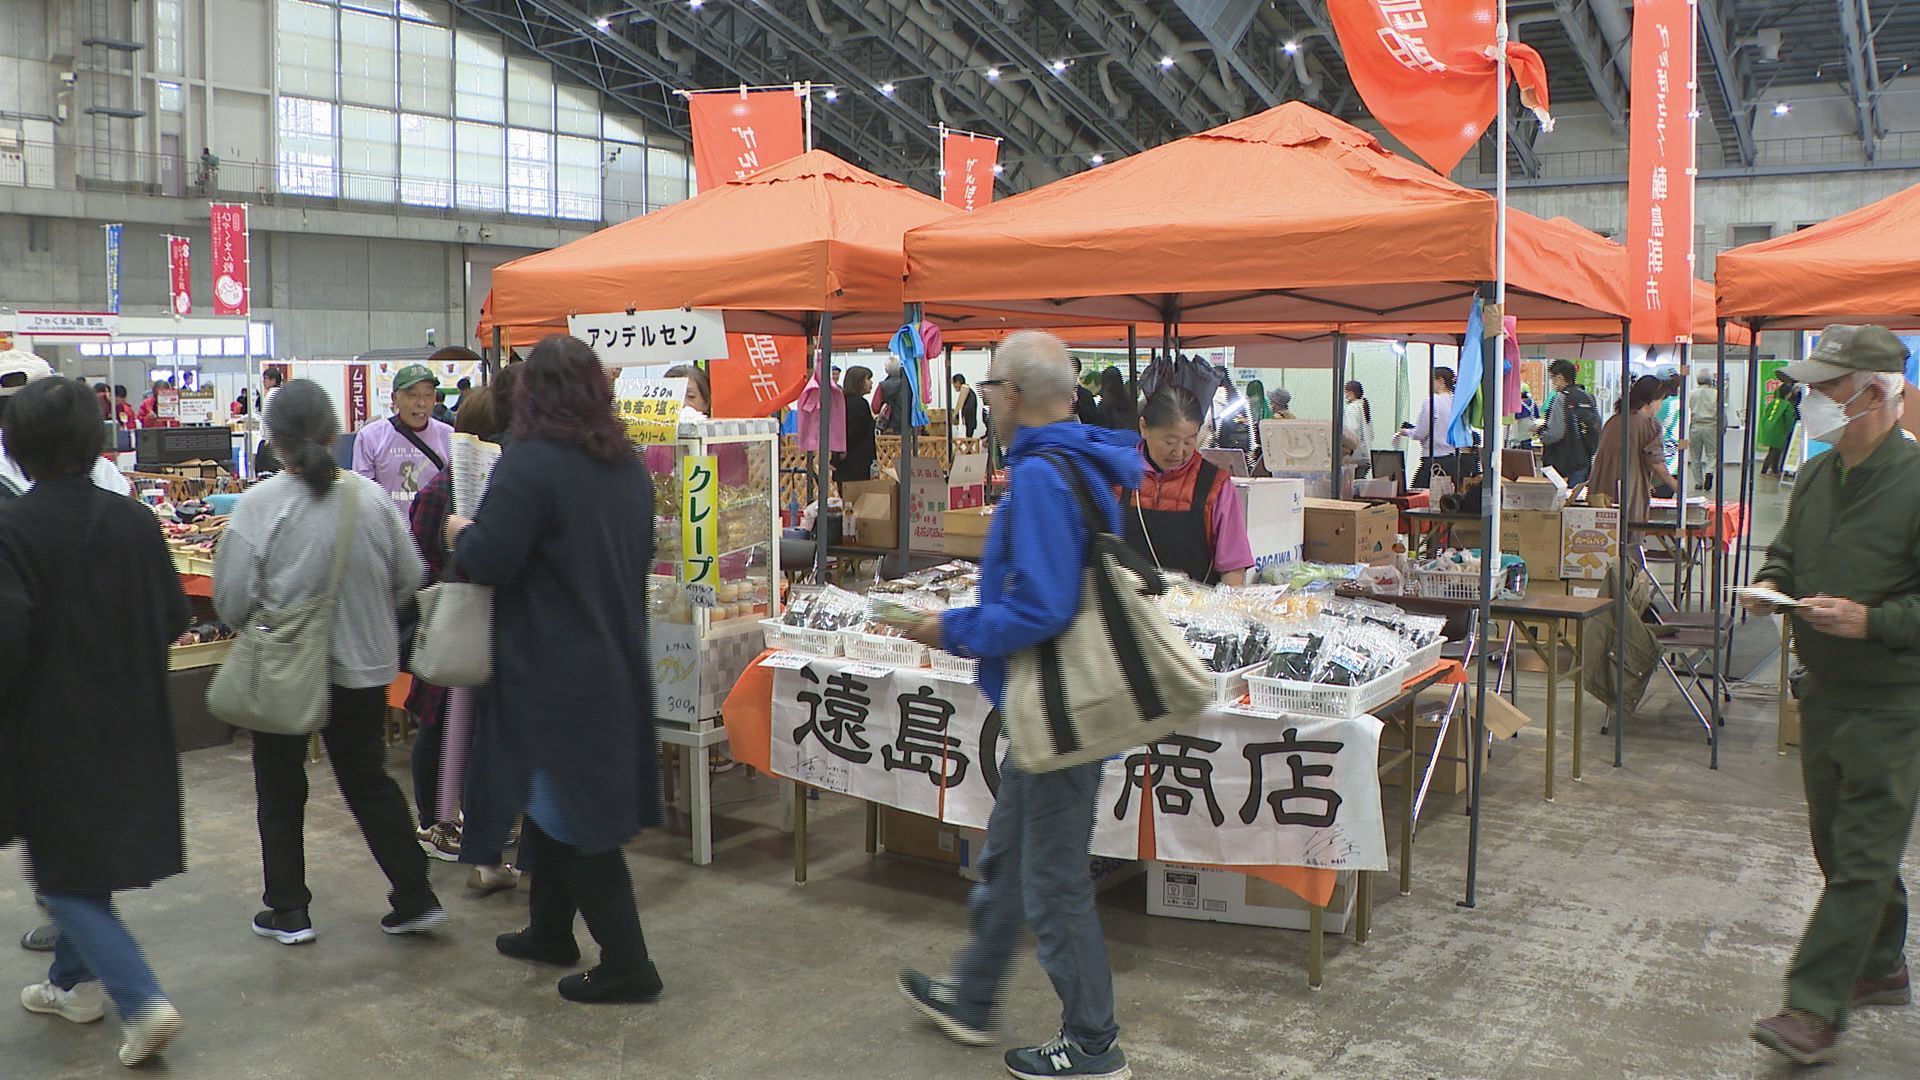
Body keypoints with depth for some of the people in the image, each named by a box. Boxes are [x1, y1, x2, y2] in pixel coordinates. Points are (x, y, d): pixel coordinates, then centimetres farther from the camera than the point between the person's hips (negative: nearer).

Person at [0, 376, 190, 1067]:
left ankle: (143, 1002, -5)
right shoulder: (134, 520, -3)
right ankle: (75, 981, 38)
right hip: (130, 724, 5)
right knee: (92, 858, 23)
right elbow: (175, 617, 1)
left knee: (65, 874, 5)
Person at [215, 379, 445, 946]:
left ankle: (288, 910, 22)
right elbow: (408, 578, 0)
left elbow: (231, 597, -13)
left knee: (280, 790, 14)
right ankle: (415, 896, 15)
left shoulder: (260, 503, -16)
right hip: (362, 665, 3)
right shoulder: (372, 497, -9)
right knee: (369, 781, 16)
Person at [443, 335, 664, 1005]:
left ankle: (626, 963, 5)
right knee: (554, 802, 22)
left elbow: (490, 560, -21)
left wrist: (461, 536, -1)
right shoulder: (628, 466, 7)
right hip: (616, 663, 8)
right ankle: (550, 932, 35)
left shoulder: (530, 463, -17)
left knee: (569, 810, 1)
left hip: (555, 673, -8)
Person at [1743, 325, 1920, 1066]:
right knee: (1839, 842, 18)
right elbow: (1787, 552, 20)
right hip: (1825, 692, 8)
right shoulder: (1818, 477, 7)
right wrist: (1772, 584, 0)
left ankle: (1816, 1008, 1)